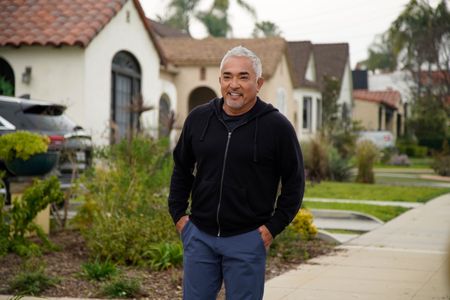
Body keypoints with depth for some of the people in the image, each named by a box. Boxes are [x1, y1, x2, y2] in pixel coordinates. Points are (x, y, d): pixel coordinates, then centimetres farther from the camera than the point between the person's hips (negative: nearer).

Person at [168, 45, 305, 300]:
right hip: (199, 236, 3)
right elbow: (181, 169, 17)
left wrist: (274, 226, -6)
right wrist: (178, 213, 10)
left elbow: (294, 182, -1)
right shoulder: (198, 119, 4)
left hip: (247, 240, -3)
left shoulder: (277, 126, -6)